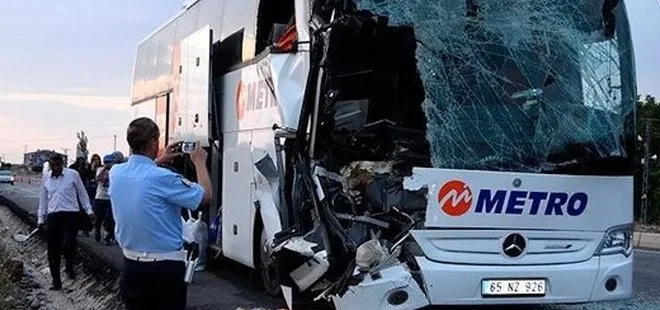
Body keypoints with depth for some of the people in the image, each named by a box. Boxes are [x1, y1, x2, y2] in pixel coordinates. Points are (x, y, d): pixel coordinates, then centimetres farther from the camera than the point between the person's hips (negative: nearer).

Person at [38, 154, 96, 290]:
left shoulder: (73, 174, -3)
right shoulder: (45, 178, 8)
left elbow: (82, 193, 4)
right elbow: (43, 199, 16)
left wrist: (89, 211, 1)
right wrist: (41, 219, 15)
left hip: (71, 214, -3)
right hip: (52, 216, 4)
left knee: (69, 244, -16)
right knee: (53, 250, 5)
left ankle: (69, 266, 17)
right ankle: (56, 281, 16)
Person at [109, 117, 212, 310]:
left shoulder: (116, 173, -2)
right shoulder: (163, 178, -21)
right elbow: (205, 196, -9)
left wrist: (159, 161, 27)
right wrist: (199, 162, 4)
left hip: (131, 265, 6)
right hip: (165, 267, -6)